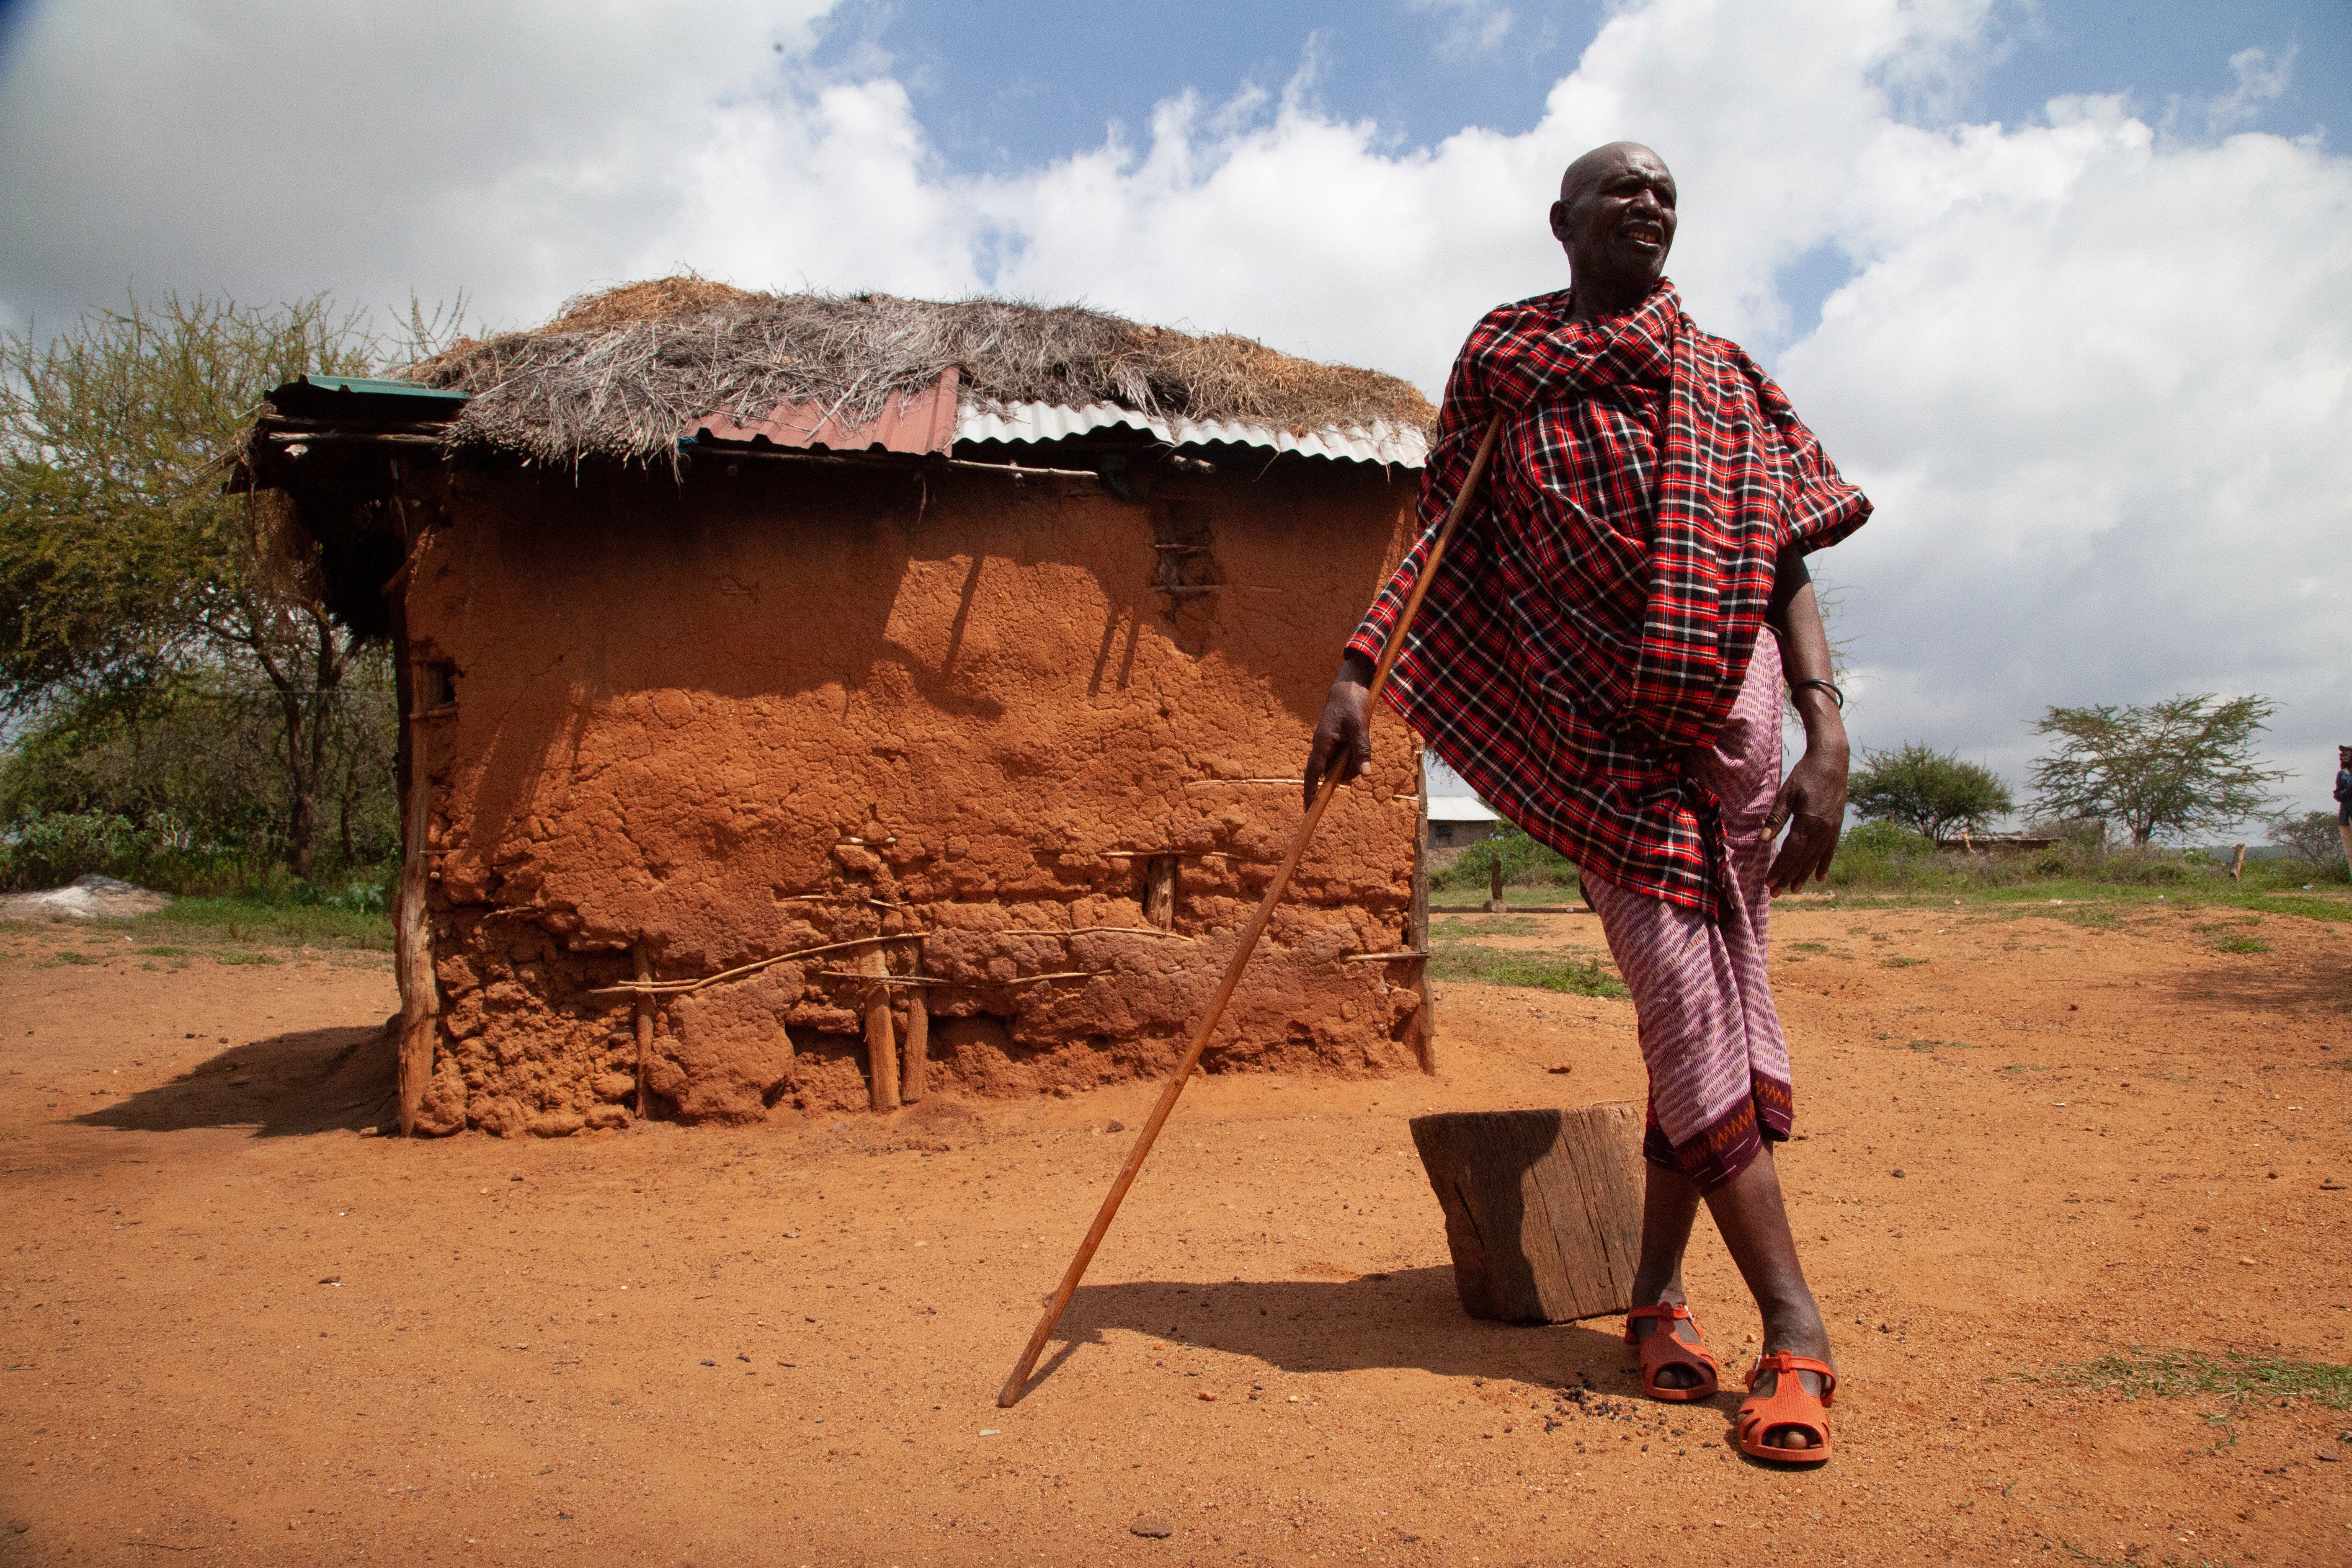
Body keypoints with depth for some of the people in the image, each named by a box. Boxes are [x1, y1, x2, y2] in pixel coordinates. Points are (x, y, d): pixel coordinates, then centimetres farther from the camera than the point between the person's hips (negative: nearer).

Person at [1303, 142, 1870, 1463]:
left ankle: (1661, 1288, 12)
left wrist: (1829, 733, -5)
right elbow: (1442, 540, 9)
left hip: (1729, 709, 1)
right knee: (1686, 1002, -7)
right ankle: (1795, 1323, -1)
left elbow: (1784, 565, 7)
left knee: (1710, 1002, -2)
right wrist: (1356, 674, -4)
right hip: (1603, 733, 0)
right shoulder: (1498, 366, 14)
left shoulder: (1723, 379, 14)